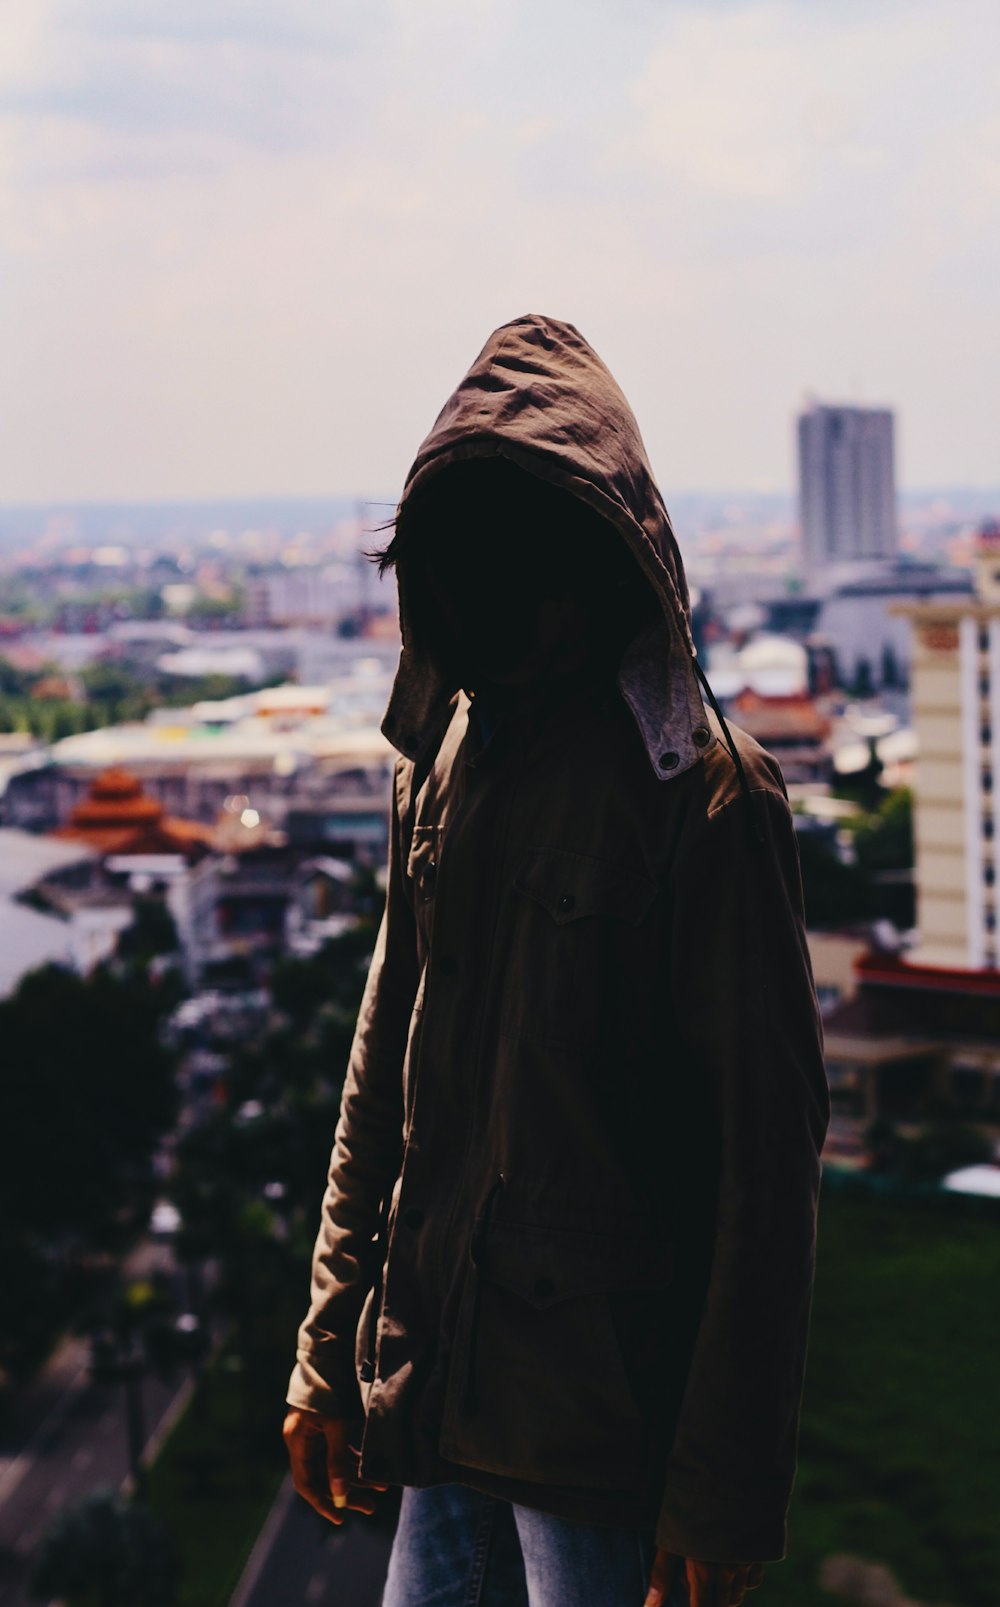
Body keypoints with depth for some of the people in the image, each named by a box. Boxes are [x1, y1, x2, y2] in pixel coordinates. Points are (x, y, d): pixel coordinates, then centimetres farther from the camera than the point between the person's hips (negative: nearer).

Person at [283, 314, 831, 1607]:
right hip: (440, 1390, 6)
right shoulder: (440, 760, 7)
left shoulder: (705, 794, -13)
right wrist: (328, 1353, 13)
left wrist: (727, 1488, -14)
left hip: (609, 1412, -6)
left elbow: (770, 1146, -13)